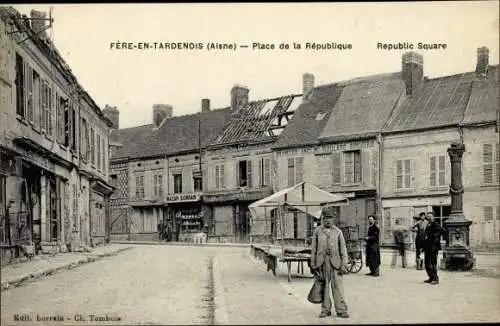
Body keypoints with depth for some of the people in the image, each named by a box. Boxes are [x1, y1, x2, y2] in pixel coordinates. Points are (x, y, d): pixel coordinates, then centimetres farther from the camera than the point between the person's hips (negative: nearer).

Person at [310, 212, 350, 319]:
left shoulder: (338, 232, 5)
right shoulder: (317, 231, 7)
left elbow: (343, 249, 5)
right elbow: (313, 249, 9)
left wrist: (344, 265, -2)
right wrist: (313, 264, 5)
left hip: (335, 262, -1)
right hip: (321, 262, 1)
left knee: (338, 286, -3)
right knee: (323, 287, 5)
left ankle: (341, 310, 3)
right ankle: (325, 310, 14)